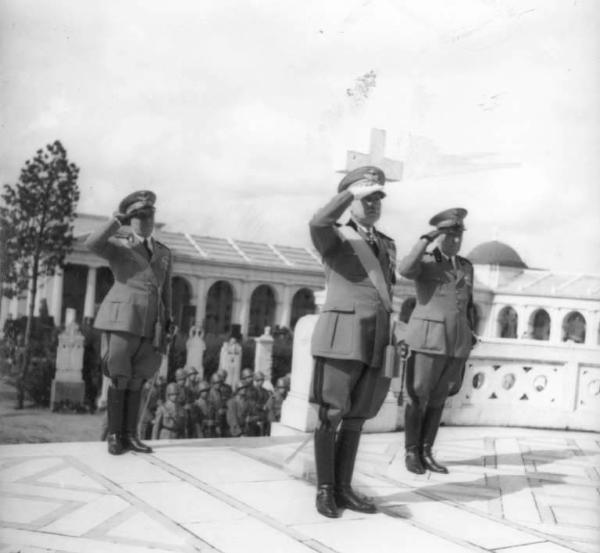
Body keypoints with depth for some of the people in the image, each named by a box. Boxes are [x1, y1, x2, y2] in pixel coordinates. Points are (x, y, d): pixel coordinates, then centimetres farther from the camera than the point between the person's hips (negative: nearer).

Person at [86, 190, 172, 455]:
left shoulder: (164, 253, 18)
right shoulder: (117, 246, 5)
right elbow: (92, 243, -18)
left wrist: (167, 325, 11)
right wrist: (119, 219, -12)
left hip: (150, 325, 4)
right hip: (122, 319, -4)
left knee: (136, 381, 7)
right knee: (120, 379, -3)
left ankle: (129, 435, 13)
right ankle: (114, 436, 8)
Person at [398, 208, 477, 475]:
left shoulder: (466, 266, 14)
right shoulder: (423, 262, -2)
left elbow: (467, 305, 19)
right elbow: (404, 269, -26)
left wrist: (469, 338, 14)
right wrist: (426, 239, -20)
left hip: (457, 342, 5)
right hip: (429, 338, -5)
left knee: (437, 398, 10)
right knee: (418, 398, 0)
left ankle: (426, 452, 17)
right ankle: (411, 452, 13)